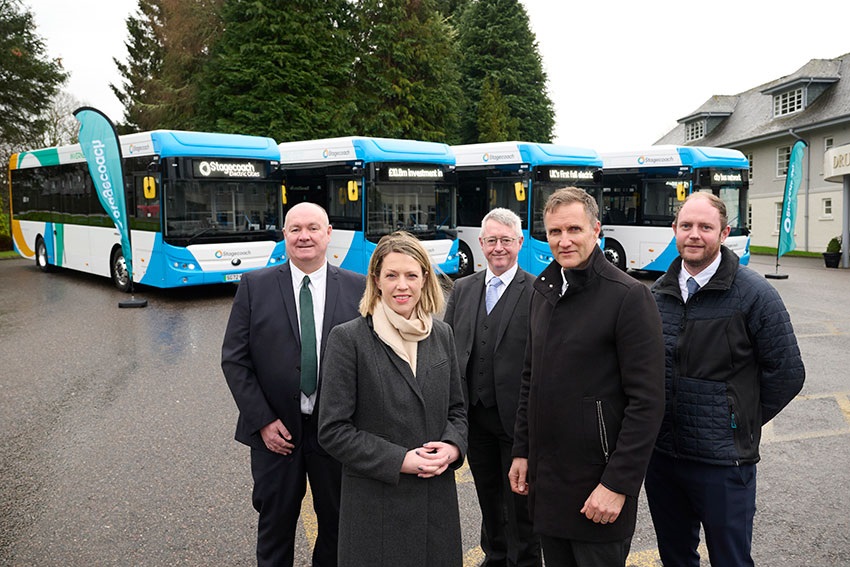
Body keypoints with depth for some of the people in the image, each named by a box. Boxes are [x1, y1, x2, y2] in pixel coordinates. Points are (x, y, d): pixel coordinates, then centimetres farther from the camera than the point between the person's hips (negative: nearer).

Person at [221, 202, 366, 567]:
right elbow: (234, 359, -3)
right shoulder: (254, 286, -3)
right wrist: (263, 421, -9)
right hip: (275, 430, 0)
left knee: (337, 524, 16)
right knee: (275, 523, 15)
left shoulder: (357, 288, -3)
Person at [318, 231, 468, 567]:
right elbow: (332, 430, -11)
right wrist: (400, 460, -16)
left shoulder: (441, 334, 4)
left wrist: (452, 447, -8)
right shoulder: (348, 339, -10)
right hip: (375, 505, -4)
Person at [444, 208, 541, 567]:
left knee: (520, 502, 10)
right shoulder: (463, 289, 6)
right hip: (475, 414, 5)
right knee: (488, 496, 23)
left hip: (518, 416, -5)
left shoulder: (538, 291, -10)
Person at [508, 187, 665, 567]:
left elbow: (646, 401, -17)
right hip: (544, 476, 6)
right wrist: (521, 451, 11)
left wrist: (617, 485, -18)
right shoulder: (543, 290, 7)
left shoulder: (628, 296, -14)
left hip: (596, 481, -6)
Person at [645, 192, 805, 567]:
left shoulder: (755, 295, -9)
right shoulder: (657, 294, 4)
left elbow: (786, 373, -6)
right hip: (660, 453, 5)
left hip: (723, 463, -4)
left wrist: (742, 422, -2)